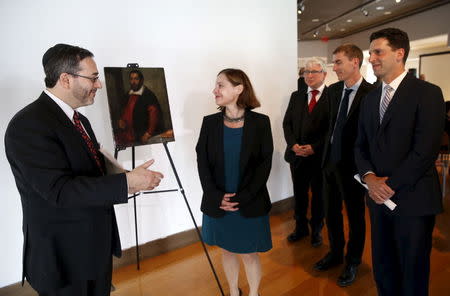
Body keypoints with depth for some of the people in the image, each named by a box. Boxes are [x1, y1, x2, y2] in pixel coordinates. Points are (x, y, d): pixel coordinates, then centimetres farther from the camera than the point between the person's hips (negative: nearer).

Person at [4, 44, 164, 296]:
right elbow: (60, 190, -27)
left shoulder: (80, 120, 8)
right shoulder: (28, 125, -20)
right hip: (64, 256, -8)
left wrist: (130, 179, 0)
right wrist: (126, 182, -28)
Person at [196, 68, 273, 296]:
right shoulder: (210, 122, 0)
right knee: (228, 251, 18)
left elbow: (265, 164, -7)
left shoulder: (260, 122, -5)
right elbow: (202, 162, -2)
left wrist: (243, 197, -15)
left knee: (249, 253, 11)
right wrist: (216, 197, -13)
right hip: (218, 204, 3)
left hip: (250, 204, -2)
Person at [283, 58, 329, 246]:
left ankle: (316, 230, 31)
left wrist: (314, 147, -17)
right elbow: (287, 123, 7)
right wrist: (293, 144, -8)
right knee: (299, 193, 14)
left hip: (320, 155, -4)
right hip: (297, 154, 4)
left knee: (318, 194, 12)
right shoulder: (296, 96, 9)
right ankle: (301, 227, 33)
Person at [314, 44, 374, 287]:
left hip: (352, 165, -6)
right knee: (331, 212, 18)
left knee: (355, 215, 13)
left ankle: (353, 262, 34)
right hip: (330, 160, 6)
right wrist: (326, 149, 4)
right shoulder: (333, 90, 5)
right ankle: (335, 253, 40)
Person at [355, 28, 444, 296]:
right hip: (379, 197, 6)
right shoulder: (370, 98, 11)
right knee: (383, 267, 18)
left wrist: (391, 184, -14)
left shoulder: (427, 93, -9)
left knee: (412, 271, 12)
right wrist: (370, 177, -7)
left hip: (413, 199, -5)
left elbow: (426, 149, -17)